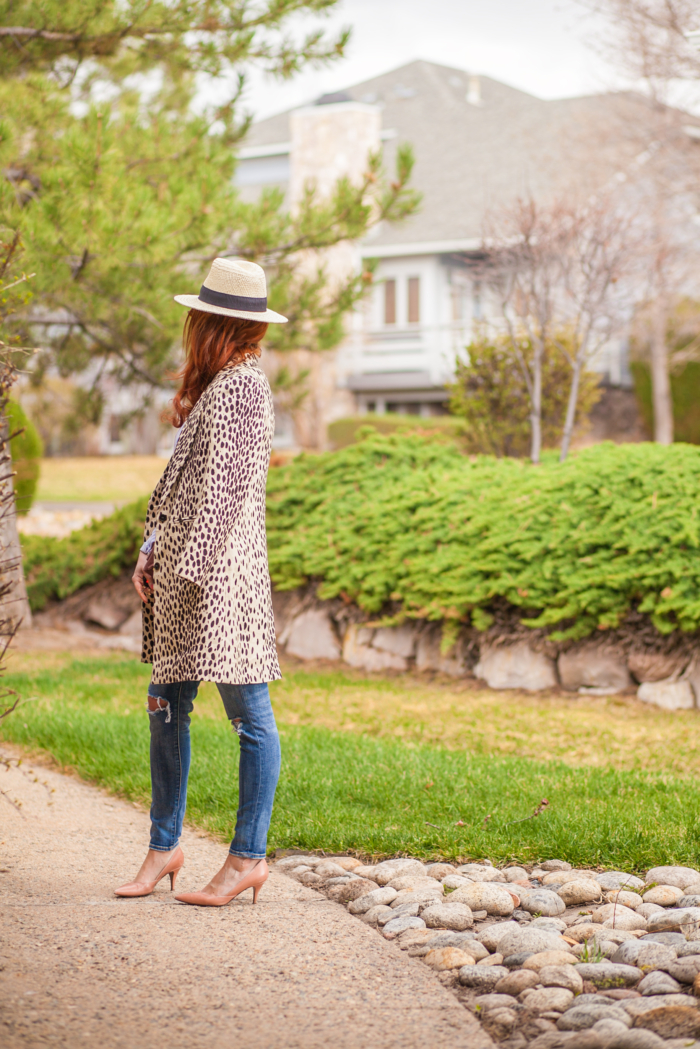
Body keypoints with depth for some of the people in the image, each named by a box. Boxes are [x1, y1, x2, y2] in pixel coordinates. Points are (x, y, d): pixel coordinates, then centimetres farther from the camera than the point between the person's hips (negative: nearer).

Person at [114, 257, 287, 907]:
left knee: (248, 713, -2)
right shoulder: (212, 385, 18)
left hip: (219, 568, -10)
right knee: (166, 706, 11)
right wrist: (152, 547, 12)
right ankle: (164, 846, 20)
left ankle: (248, 856, 3)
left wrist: (191, 563, -17)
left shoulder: (244, 385, -10)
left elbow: (227, 485, -15)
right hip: (179, 567, 10)